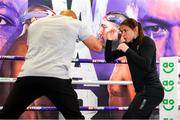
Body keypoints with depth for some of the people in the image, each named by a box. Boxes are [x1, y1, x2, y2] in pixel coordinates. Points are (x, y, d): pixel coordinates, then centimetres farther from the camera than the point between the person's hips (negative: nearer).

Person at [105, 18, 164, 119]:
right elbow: (109, 58, 9)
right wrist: (109, 40, -3)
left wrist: (128, 50, -24)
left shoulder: (147, 42, -8)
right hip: (143, 90, 8)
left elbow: (146, 65, -22)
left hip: (152, 91, -8)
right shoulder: (128, 45, 11)